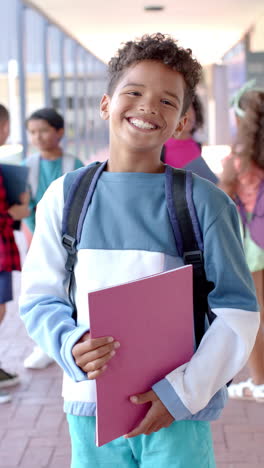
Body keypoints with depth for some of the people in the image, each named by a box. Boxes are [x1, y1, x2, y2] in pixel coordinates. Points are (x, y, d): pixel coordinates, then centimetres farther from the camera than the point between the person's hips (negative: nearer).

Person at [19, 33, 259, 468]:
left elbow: (237, 309, -4)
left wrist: (182, 391, -14)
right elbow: (39, 299, 4)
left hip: (180, 412, -1)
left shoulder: (204, 201, -4)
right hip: (90, 404, 2)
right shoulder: (64, 196, 2)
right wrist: (72, 346, -16)